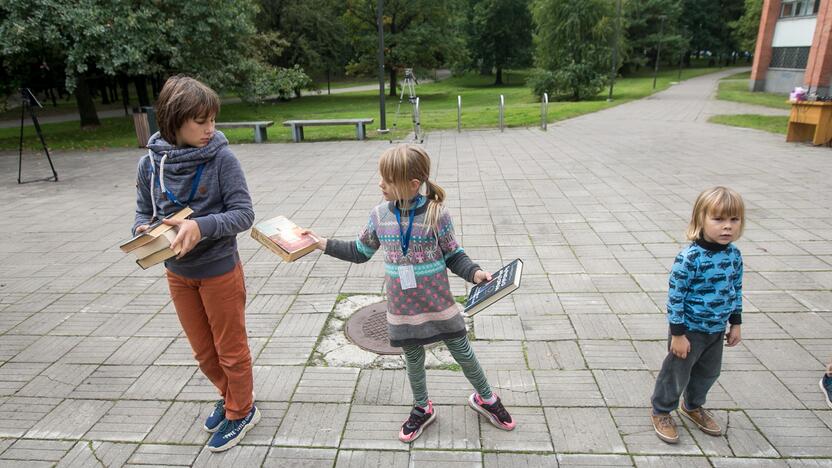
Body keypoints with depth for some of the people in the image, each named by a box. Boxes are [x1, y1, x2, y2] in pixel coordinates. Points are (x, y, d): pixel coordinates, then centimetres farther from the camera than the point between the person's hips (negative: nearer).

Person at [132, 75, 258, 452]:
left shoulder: (221, 159, -18)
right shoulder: (150, 163, -6)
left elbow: (244, 213, -19)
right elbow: (144, 211, 5)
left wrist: (202, 227, -34)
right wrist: (142, 231, -17)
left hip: (219, 270, -4)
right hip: (178, 273, 5)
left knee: (230, 349, 13)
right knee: (203, 351, 21)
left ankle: (240, 411, 37)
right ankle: (230, 397, 47)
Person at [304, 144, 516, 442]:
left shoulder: (437, 214, -16)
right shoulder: (379, 216, -5)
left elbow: (453, 256, -7)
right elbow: (360, 252, 8)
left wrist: (474, 273, -24)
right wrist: (324, 244, 2)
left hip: (438, 305, -3)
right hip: (402, 309, 3)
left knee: (462, 353, 13)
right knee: (413, 360, 19)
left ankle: (485, 398, 40)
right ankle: (422, 409, 45)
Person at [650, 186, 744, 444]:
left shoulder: (734, 254, -5)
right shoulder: (689, 258, -27)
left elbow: (736, 290, 8)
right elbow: (675, 297, -22)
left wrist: (735, 323, 12)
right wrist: (678, 334, -19)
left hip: (717, 329, 7)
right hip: (690, 330, -7)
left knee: (708, 372, 24)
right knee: (677, 373, 11)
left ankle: (693, 406, 49)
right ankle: (662, 411, 34)